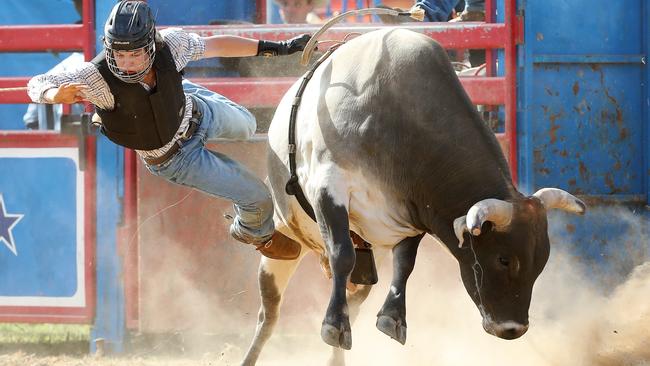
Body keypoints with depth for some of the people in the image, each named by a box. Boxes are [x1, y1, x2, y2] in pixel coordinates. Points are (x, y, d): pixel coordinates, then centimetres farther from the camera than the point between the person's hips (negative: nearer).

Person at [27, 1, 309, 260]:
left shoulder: (168, 44, -32)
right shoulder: (98, 76, -41)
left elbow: (216, 46, -16)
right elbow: (37, 85, -36)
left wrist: (279, 48, -11)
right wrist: (56, 94, -61)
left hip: (195, 109, 4)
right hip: (176, 157, -4)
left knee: (244, 127, 36)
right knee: (259, 199, 5)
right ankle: (258, 233, 43)